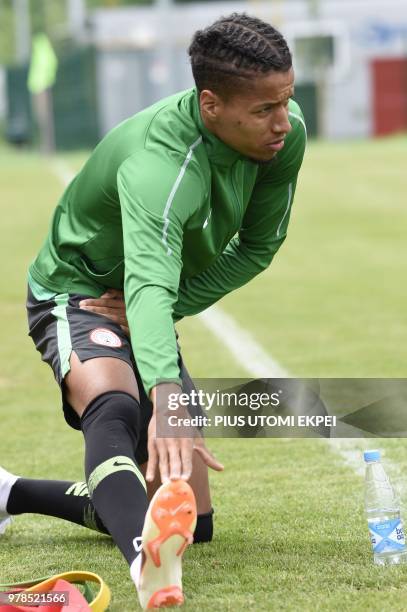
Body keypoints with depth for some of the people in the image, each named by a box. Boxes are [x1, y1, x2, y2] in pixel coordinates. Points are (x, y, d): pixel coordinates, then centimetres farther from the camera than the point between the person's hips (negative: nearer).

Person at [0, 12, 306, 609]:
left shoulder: (286, 134, -16)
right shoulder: (160, 164, -38)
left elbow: (258, 245, -3)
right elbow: (148, 286, -53)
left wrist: (175, 304, -18)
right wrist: (166, 398, -70)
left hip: (146, 312, 7)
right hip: (78, 294, -7)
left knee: (193, 521, 6)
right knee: (114, 409, -42)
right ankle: (149, 562, -68)